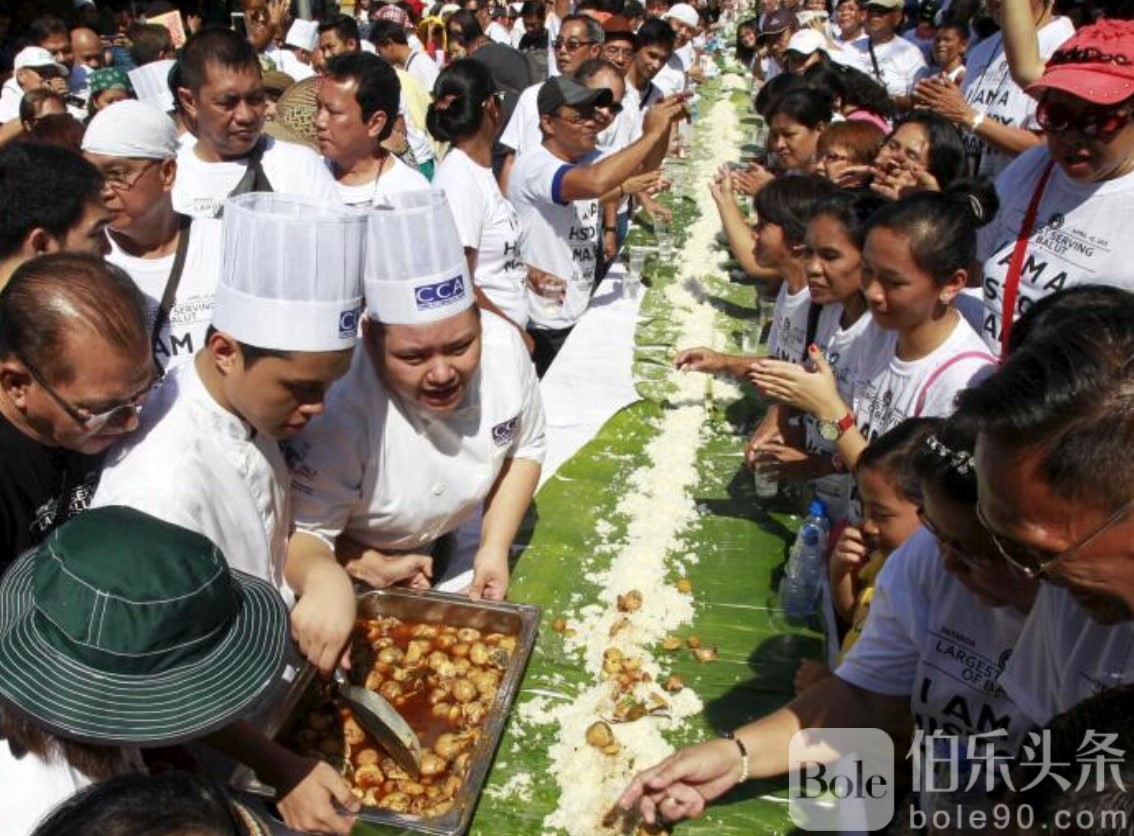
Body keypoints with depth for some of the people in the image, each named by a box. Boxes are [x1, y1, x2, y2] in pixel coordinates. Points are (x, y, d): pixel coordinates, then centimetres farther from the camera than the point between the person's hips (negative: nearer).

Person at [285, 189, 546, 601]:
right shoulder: (340, 407, -40)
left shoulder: (503, 345, -24)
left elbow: (525, 447, -7)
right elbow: (299, 535, -28)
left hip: (442, 547, 4)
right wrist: (369, 567, -38)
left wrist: (495, 547, -14)